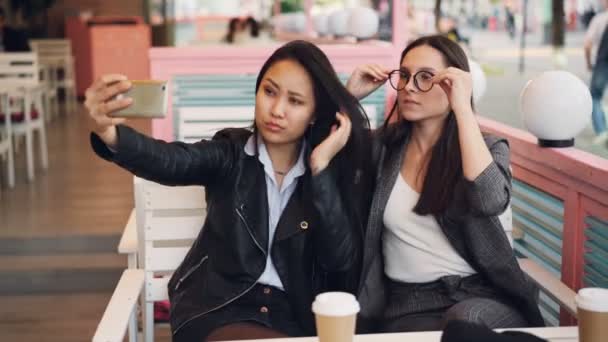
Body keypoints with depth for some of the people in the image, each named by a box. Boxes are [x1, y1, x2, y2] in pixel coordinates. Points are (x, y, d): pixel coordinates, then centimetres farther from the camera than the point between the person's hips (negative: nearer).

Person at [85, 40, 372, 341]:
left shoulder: (332, 169, 3)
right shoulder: (230, 153, 1)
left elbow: (341, 260, -9)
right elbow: (170, 161, -20)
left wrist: (320, 167, -13)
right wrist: (110, 134, -40)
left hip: (296, 317, 2)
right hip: (218, 311, -2)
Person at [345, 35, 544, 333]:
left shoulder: (487, 147, 2)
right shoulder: (383, 144, 8)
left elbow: (490, 201, -20)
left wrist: (462, 108, -21)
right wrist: (349, 96, -4)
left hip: (481, 297, -1)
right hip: (406, 304, 1)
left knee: (465, 321, -34)